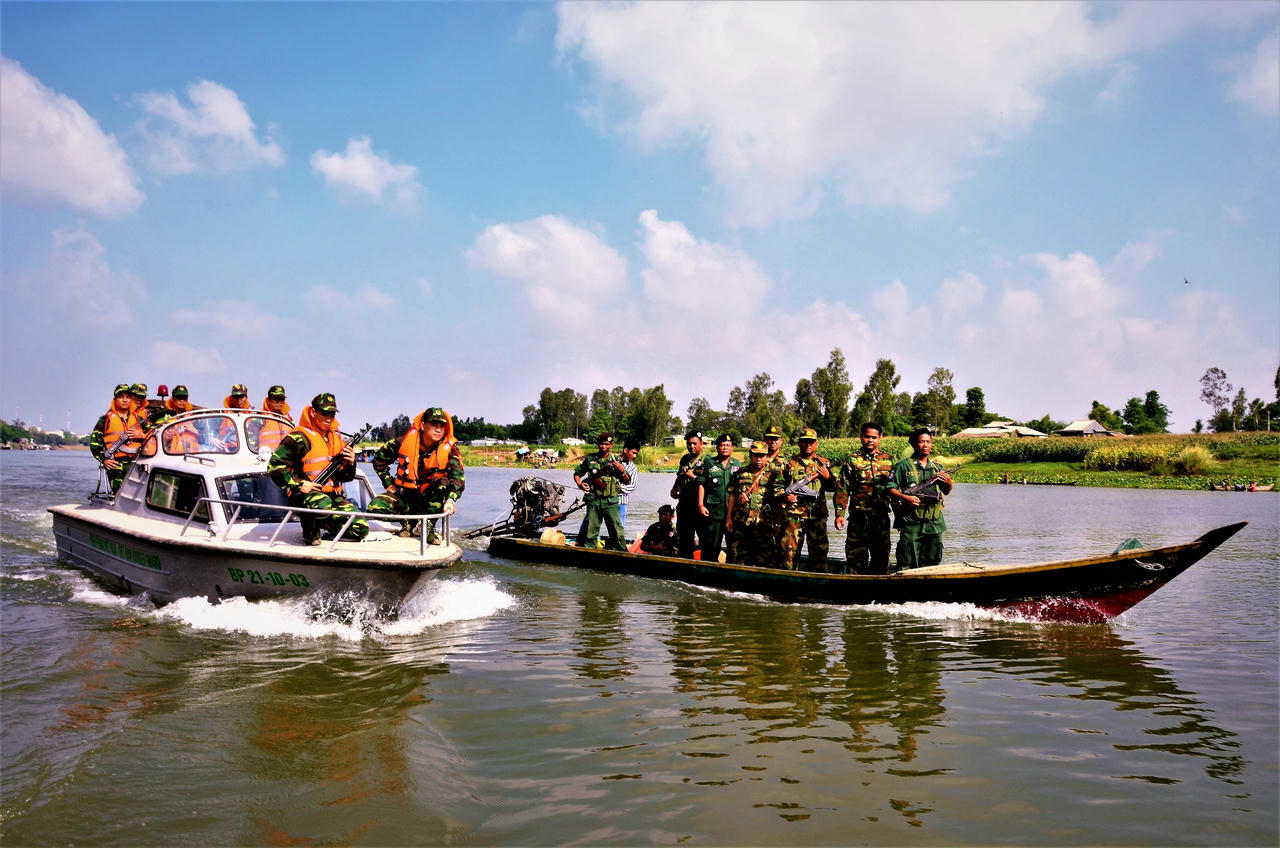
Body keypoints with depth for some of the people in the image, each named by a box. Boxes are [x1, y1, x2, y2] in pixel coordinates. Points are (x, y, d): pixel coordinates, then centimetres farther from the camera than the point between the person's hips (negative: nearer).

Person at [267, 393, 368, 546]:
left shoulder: (336, 437, 15)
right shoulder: (298, 437, -7)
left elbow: (346, 476, 20)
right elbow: (275, 466, -12)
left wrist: (350, 463, -3)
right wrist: (299, 484, -19)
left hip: (334, 495, 6)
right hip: (304, 493, -6)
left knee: (361, 529, -9)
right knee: (322, 504, -41)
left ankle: (323, 523, 16)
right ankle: (310, 530, -7)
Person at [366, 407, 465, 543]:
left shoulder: (449, 449, -14)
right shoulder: (405, 441, -10)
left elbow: (458, 476, -28)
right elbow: (379, 458, 5)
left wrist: (451, 499, -45)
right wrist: (388, 483, 0)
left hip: (430, 499, -2)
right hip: (404, 495, 2)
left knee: (444, 483, -33)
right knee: (375, 507, -23)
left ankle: (428, 526, -18)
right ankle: (409, 523, 4)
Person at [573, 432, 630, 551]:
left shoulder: (615, 460, 6)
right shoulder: (589, 459, 7)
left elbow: (627, 481, 6)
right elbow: (577, 474, 18)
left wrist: (622, 470, -12)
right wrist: (580, 484, -1)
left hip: (611, 502, -1)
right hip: (593, 501, 1)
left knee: (617, 533, -3)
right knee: (590, 533, 5)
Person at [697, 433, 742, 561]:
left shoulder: (737, 464, 12)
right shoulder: (709, 463, 6)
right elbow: (701, 485, 3)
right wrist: (700, 505, -4)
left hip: (733, 511, 2)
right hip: (713, 511, -2)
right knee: (711, 545, 0)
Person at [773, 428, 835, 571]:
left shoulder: (824, 463, 13)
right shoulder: (789, 464, 8)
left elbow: (832, 487, 15)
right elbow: (777, 485, 8)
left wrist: (828, 477, -5)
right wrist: (784, 496, -11)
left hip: (818, 516, 2)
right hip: (793, 515, -2)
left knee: (819, 550, 6)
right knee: (788, 550, -1)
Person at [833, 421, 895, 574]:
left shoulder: (888, 460, 11)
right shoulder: (852, 461, 4)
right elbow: (842, 489, 0)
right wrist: (840, 513, -8)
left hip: (882, 517, 2)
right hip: (858, 517, -2)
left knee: (881, 554, 9)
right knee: (856, 555, 0)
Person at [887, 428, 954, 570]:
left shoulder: (937, 467, 17)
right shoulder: (903, 466, 1)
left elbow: (946, 492, 23)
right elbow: (891, 489, -4)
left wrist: (949, 483, 1)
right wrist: (905, 498, -20)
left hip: (935, 523, 5)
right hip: (911, 523, -5)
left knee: (932, 562, 12)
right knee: (908, 565, -5)